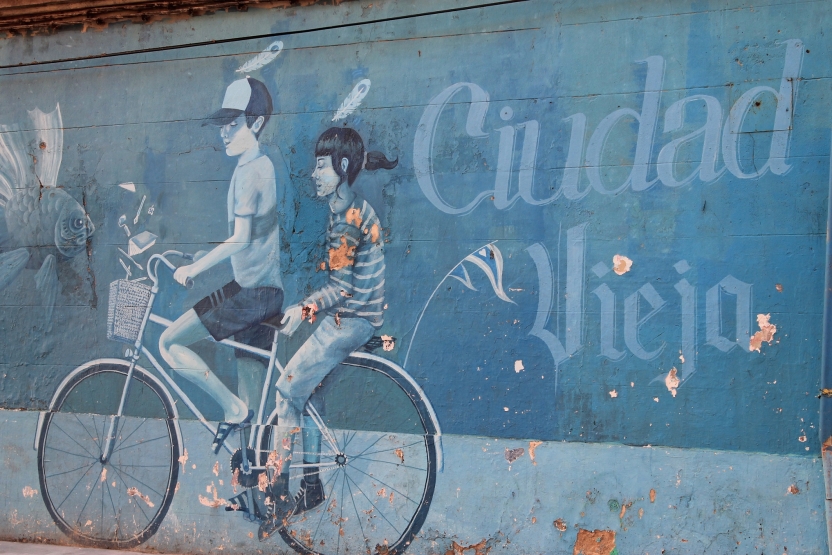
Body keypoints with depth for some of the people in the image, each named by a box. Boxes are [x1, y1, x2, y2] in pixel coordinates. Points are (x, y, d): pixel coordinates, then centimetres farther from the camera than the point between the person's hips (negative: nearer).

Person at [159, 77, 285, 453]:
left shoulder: (248, 171, -13)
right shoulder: (262, 165, 17)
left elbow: (241, 238, -21)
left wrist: (195, 268, -16)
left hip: (250, 290, -10)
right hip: (266, 290, 10)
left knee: (170, 344, -7)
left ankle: (233, 409, -5)